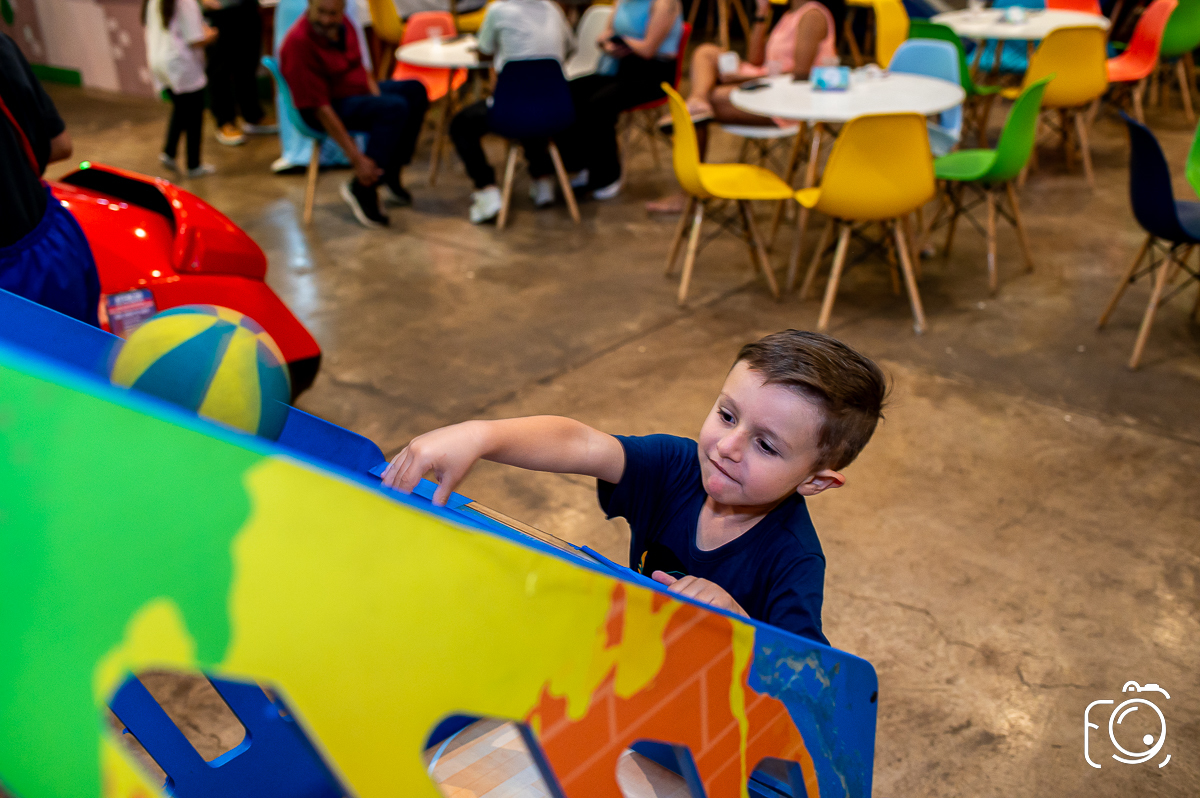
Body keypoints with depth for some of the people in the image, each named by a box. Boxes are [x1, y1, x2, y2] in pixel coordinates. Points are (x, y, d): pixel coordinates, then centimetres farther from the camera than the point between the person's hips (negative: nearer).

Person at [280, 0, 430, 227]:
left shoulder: (341, 24, -2)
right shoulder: (299, 43, -26)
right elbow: (320, 108, -27)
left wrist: (379, 101, -6)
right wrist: (356, 158, -29)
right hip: (332, 105, -9)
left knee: (415, 90, 9)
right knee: (396, 108, -27)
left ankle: (390, 177, 6)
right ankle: (362, 189, -19)